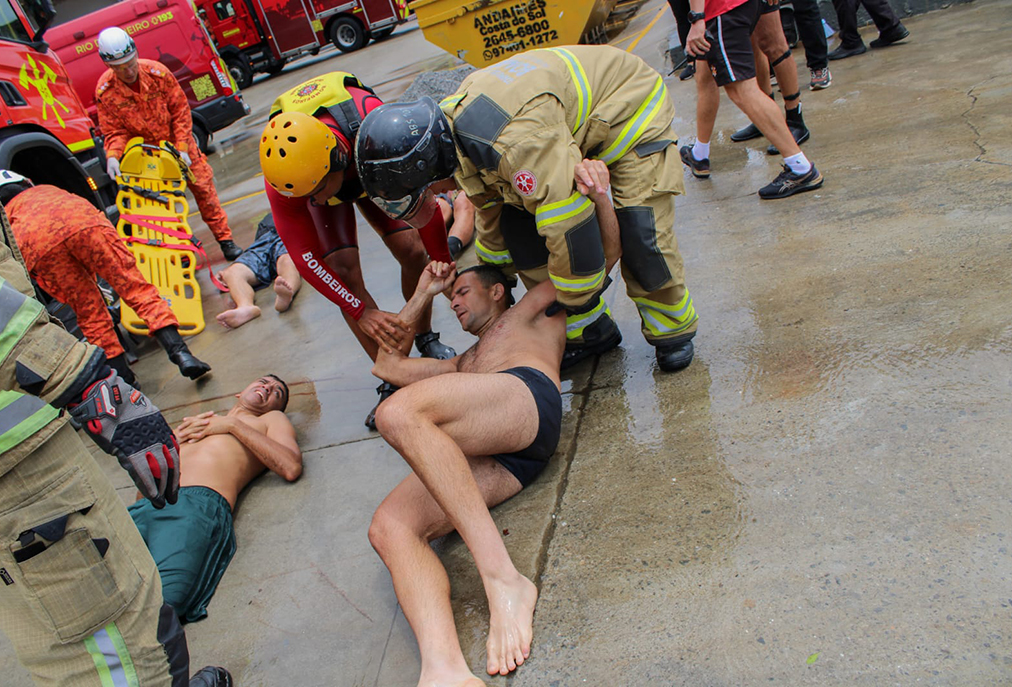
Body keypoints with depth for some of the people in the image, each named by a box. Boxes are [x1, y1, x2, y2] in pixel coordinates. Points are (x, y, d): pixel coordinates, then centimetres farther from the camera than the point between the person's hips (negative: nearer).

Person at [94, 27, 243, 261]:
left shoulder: (157, 72, -16)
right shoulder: (105, 91, -16)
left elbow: (180, 110, -10)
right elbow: (114, 131, -11)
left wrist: (182, 148, -16)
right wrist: (113, 155, -32)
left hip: (178, 145, 0)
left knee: (203, 188, 1)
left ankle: (225, 240, 10)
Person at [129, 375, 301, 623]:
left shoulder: (271, 420, 30)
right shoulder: (190, 425, 41)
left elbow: (291, 467, 5)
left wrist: (234, 425, 10)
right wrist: (176, 439, 15)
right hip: (145, 507, 4)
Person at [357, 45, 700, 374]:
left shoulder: (516, 141, -45)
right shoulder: (453, 131, -11)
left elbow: (570, 224, -40)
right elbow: (491, 205, 6)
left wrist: (574, 302, -22)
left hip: (632, 111, -8)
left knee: (641, 235, -22)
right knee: (518, 229, -5)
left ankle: (673, 328, 7)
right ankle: (590, 333, 7)